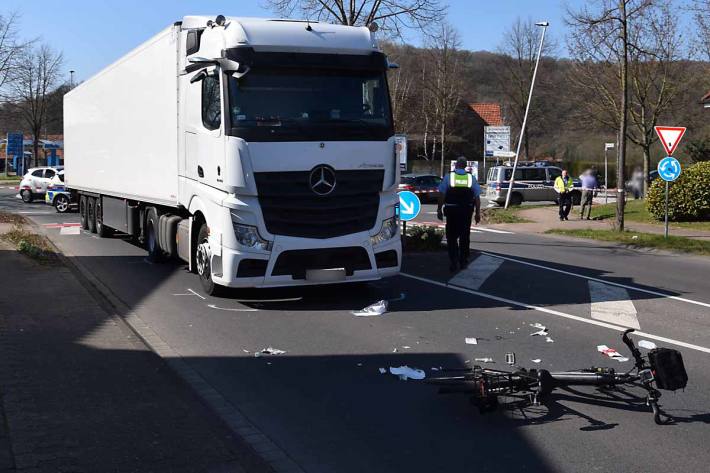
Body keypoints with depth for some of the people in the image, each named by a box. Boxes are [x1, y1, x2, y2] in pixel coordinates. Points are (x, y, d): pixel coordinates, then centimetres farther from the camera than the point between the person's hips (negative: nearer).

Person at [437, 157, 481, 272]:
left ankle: (453, 262, -2)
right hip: (466, 211, 2)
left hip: (452, 211, -2)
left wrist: (439, 209, 1)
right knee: (465, 236, 13)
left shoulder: (448, 177, -2)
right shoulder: (471, 178, 2)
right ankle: (463, 261, 19)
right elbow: (477, 197, 0)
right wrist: (478, 212, 7)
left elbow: (441, 195, -6)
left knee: (452, 237, 6)